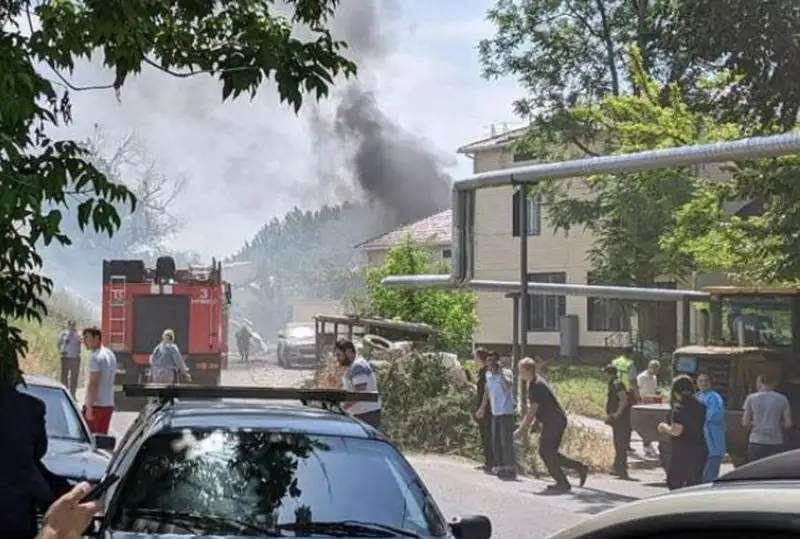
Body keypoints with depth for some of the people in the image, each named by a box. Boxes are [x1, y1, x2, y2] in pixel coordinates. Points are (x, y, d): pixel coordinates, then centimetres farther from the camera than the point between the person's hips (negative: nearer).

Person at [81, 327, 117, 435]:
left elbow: (93, 383, -20)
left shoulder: (96, 357, -14)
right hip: (109, 404, 9)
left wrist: (89, 407, -22)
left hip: (96, 405, -8)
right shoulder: (110, 355, 14)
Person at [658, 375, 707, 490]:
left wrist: (664, 427, -4)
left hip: (682, 453, -7)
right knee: (695, 484, 14)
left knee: (674, 483, 2)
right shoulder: (700, 407, 7)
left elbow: (676, 431, -23)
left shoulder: (678, 408, -16)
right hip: (699, 452, 7)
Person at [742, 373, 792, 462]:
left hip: (756, 443, -1)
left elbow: (745, 423, 1)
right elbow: (788, 424, 0)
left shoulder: (751, 398, 0)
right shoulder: (782, 399, 2)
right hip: (776, 444, 1)